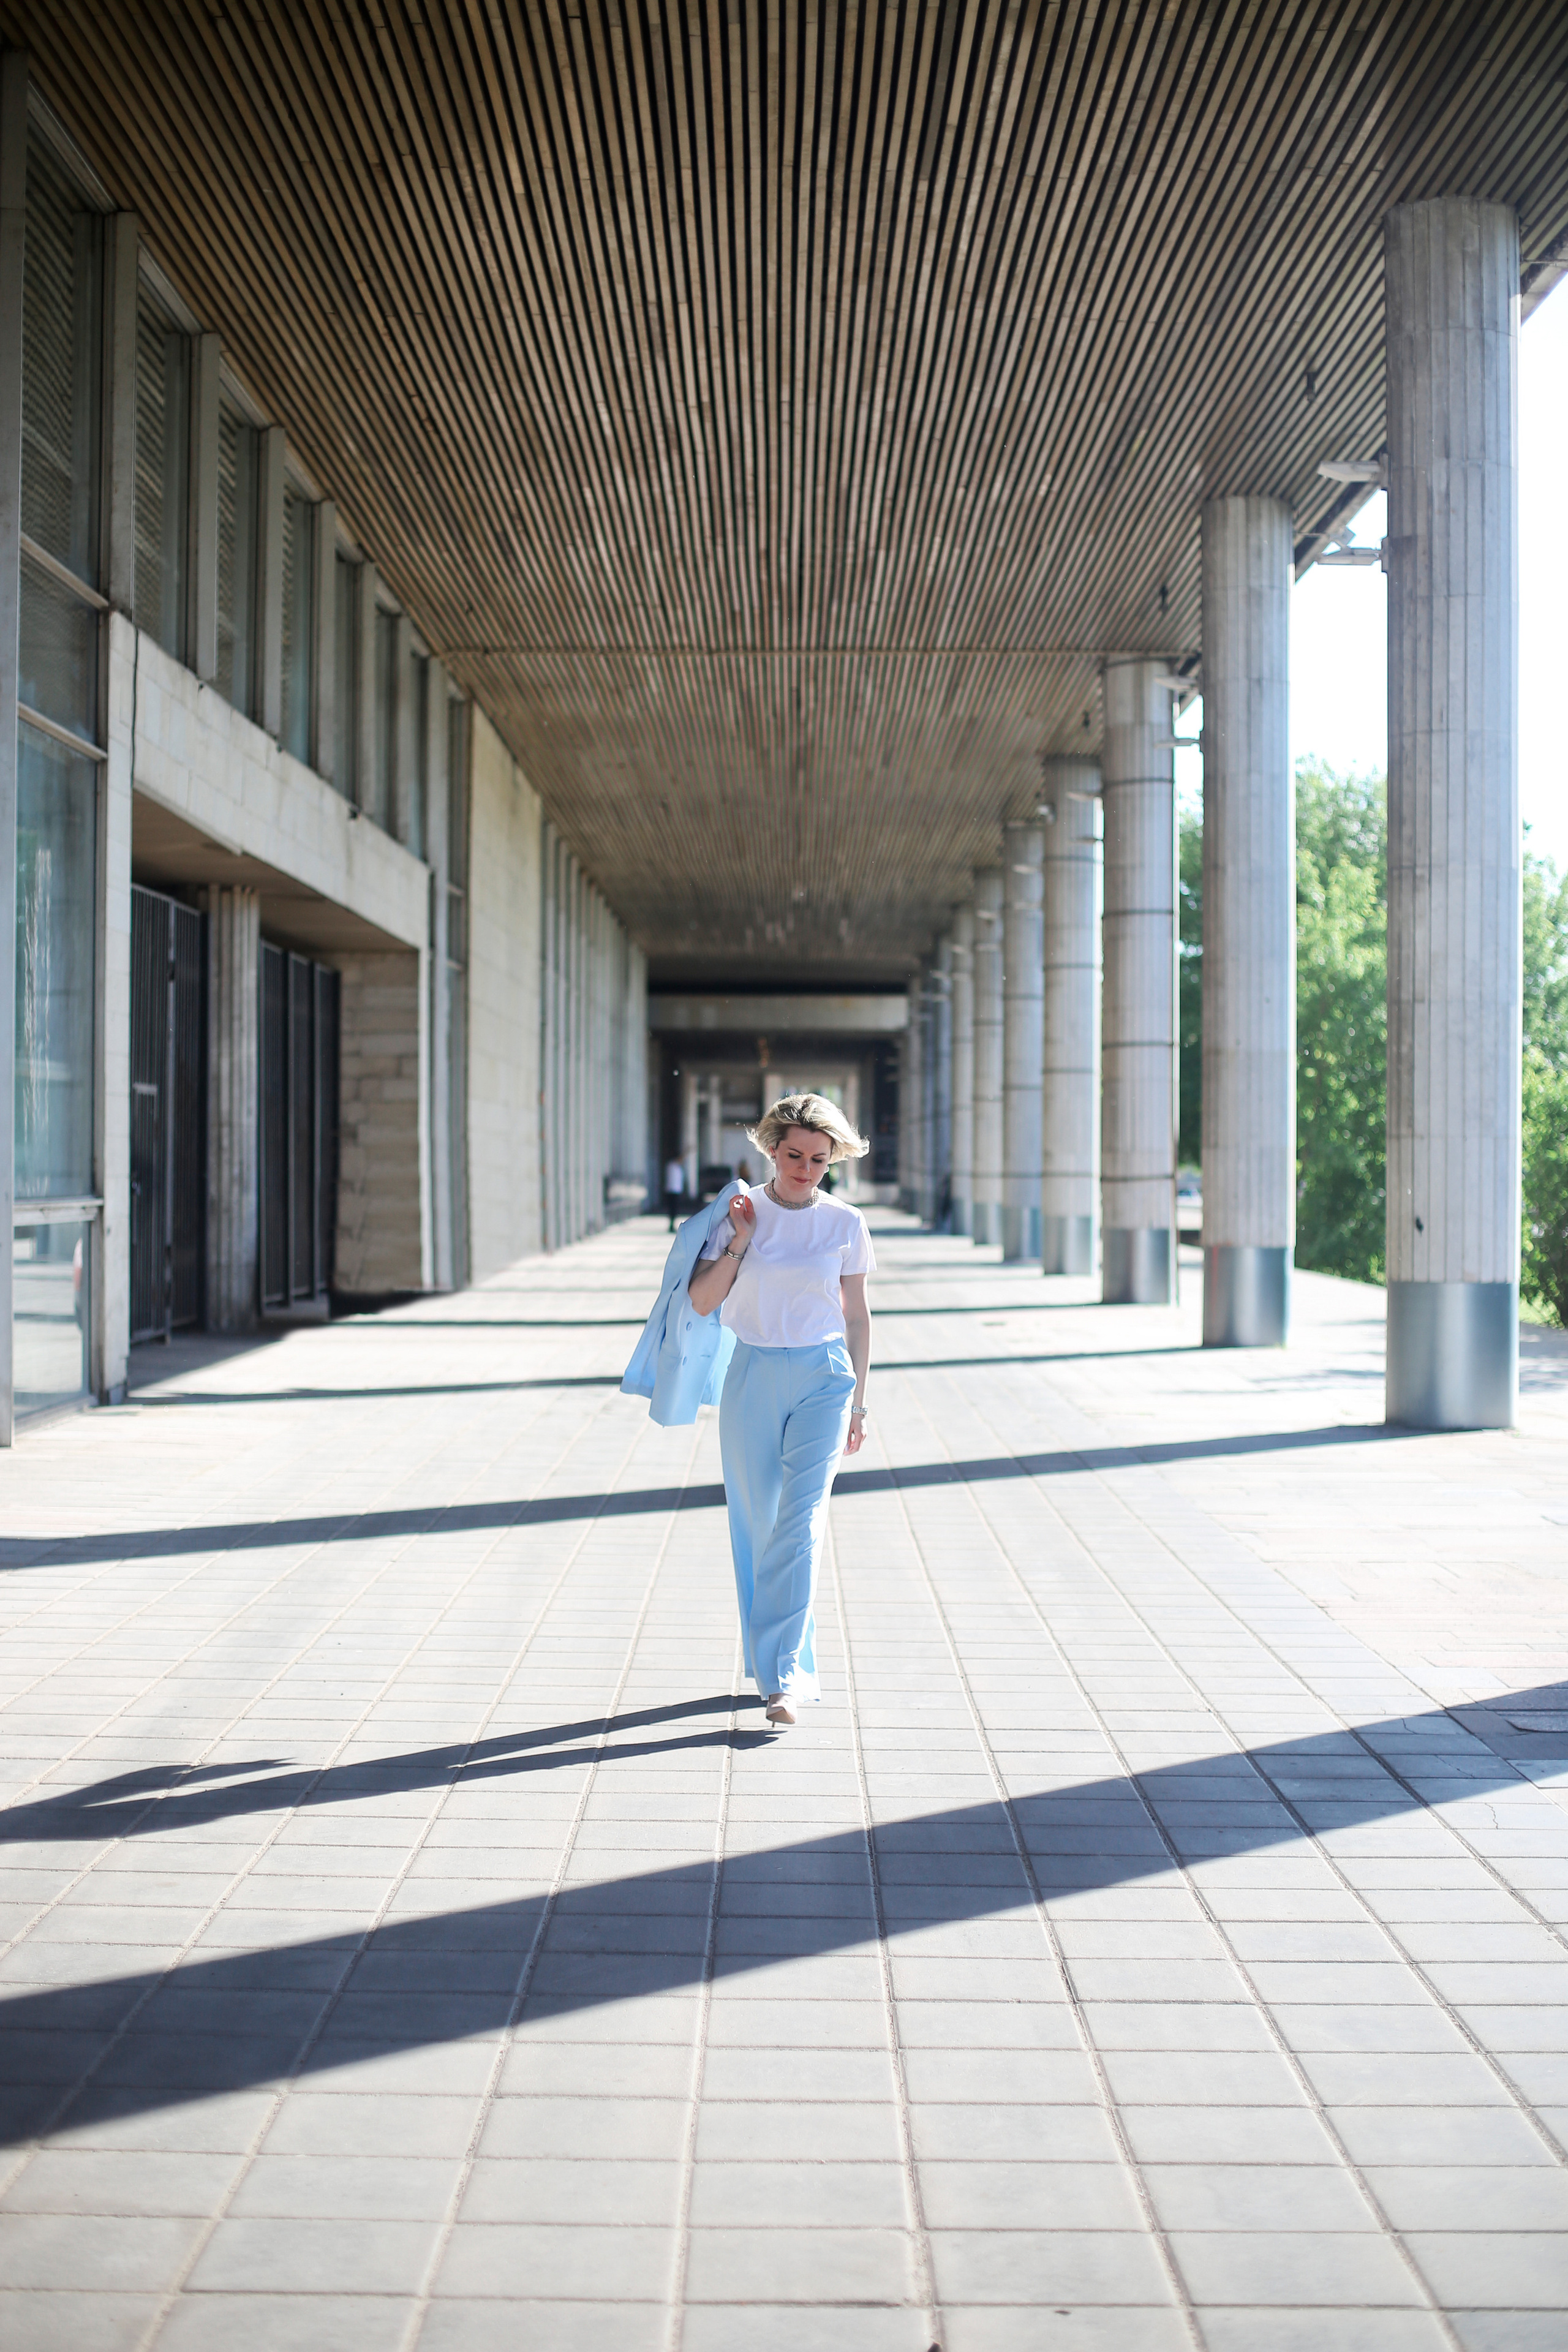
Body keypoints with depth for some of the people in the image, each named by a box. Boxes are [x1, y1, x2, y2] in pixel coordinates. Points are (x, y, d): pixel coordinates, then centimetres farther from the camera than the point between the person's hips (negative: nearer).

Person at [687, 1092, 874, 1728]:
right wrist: (739, 1242, -12)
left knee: (799, 1522, -13)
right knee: (757, 1526, 8)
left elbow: (856, 1316, 8)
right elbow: (701, 1301, -2)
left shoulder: (844, 1223, 1)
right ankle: (781, 1664, 24)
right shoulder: (740, 1212, 1)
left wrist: (857, 1402, 8)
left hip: (822, 1376, -1)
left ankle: (782, 1675, -13)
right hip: (752, 1375, 2)